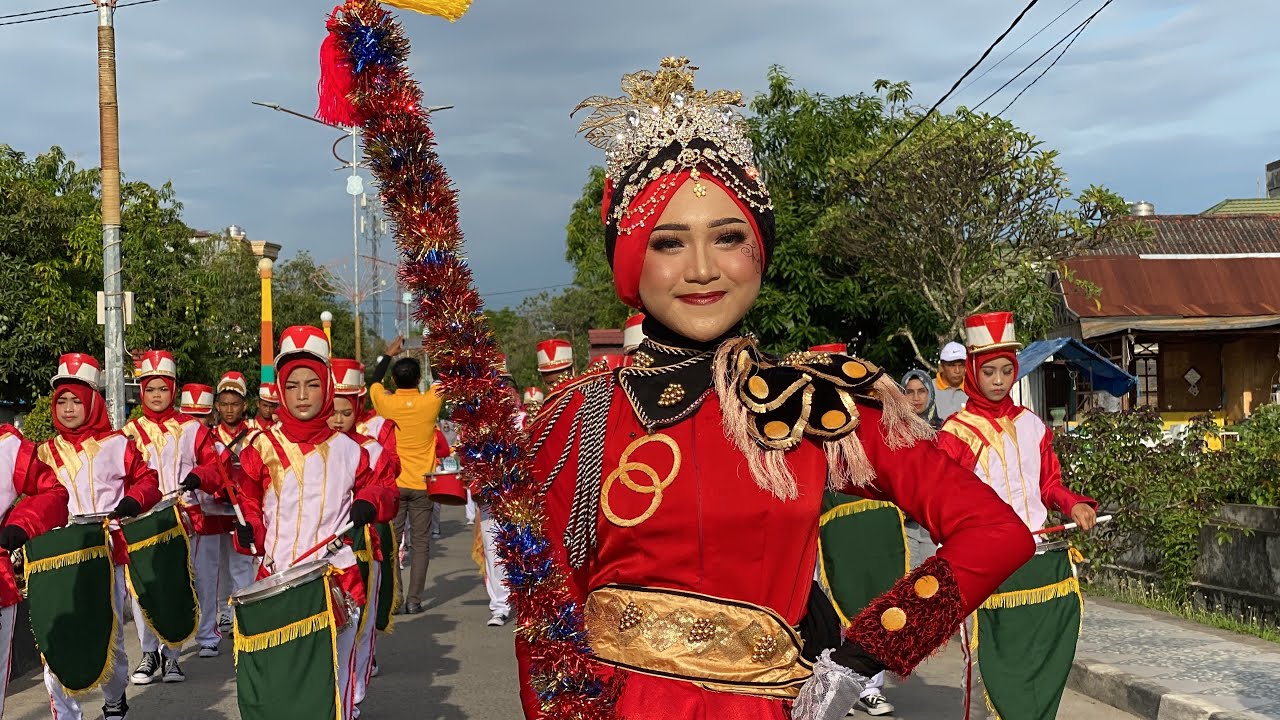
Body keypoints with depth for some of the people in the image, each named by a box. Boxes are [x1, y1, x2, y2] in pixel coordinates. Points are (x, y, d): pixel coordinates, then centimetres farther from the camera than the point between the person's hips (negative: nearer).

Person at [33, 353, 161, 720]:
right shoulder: (47, 452, 10)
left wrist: (133, 501, -13)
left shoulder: (117, 444, 5)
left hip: (109, 555, -1)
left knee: (109, 639, 7)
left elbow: (147, 479, 7)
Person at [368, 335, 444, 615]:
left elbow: (374, 381, 16)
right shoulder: (431, 402, -9)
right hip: (422, 485, 0)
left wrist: (388, 354, 26)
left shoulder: (385, 402, -7)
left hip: (393, 484, 0)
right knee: (420, 544, 6)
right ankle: (414, 600, 4)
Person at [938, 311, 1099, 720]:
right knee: (990, 664, -3)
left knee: (1045, 662, 7)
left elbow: (1049, 483, 18)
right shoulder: (957, 432, -3)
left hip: (1041, 558, 5)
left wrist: (1073, 505, -1)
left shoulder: (1031, 425, 12)